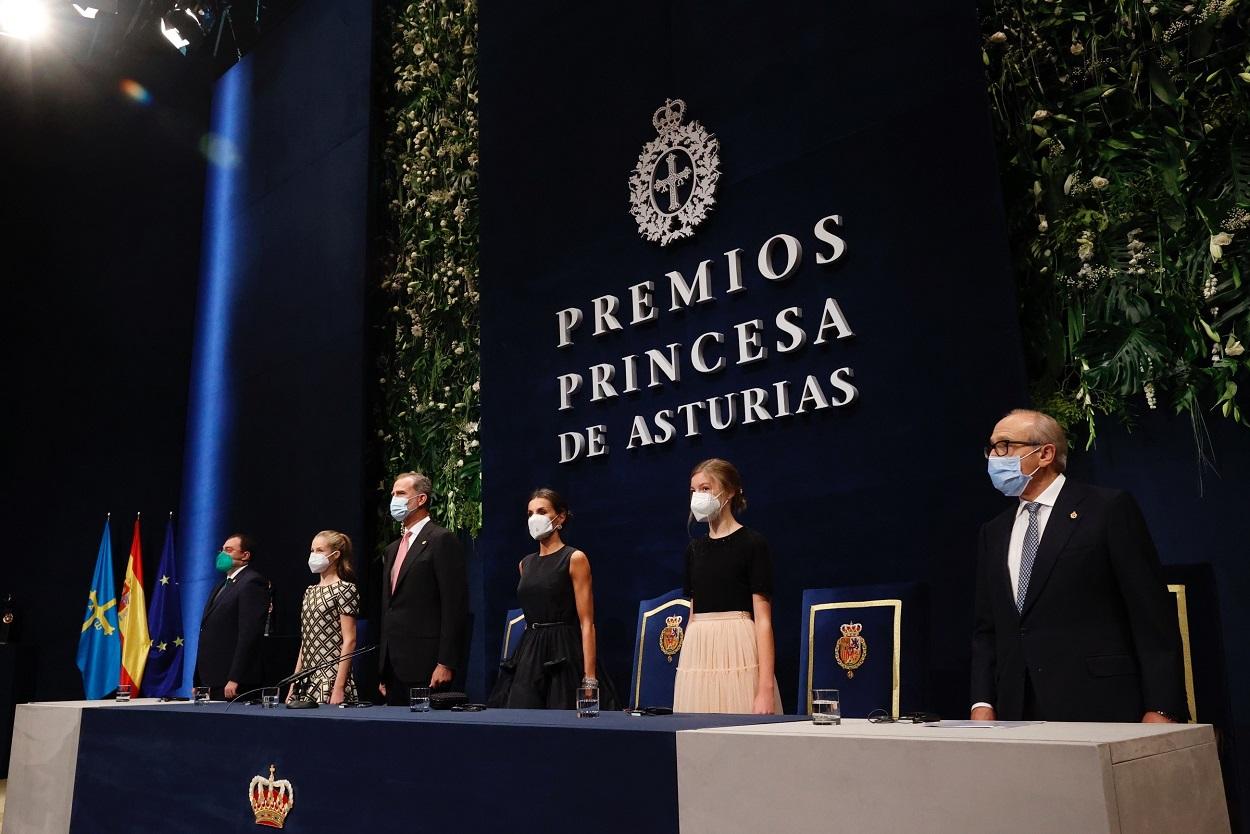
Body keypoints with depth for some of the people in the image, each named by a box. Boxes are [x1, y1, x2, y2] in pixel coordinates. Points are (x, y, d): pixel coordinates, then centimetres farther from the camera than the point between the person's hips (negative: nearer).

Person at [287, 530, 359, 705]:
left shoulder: (345, 589, -7)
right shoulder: (310, 591, 14)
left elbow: (349, 641, -12)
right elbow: (305, 642, 16)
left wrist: (339, 688, -17)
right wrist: (294, 684, 13)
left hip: (331, 680, -7)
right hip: (306, 682, 7)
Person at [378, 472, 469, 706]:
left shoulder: (442, 540, -7)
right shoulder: (393, 549, 20)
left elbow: (455, 605, -13)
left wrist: (446, 664, -17)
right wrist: (383, 671, 17)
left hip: (425, 666, -8)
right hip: (394, 666, 8)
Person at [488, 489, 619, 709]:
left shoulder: (575, 558, -5)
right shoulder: (525, 564, 14)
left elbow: (586, 623, -11)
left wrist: (590, 677, -18)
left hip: (564, 655, -6)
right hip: (529, 655, 6)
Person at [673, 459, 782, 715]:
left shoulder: (752, 543, -5)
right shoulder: (695, 549, 13)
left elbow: (763, 619, -9)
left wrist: (766, 687, -16)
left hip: (737, 652, -5)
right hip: (697, 654, 5)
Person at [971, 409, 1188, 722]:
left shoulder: (1110, 509, -2)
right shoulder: (993, 533, 14)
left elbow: (1153, 614, -6)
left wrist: (1160, 710, -12)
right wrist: (982, 703, 2)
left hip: (1099, 709, -4)